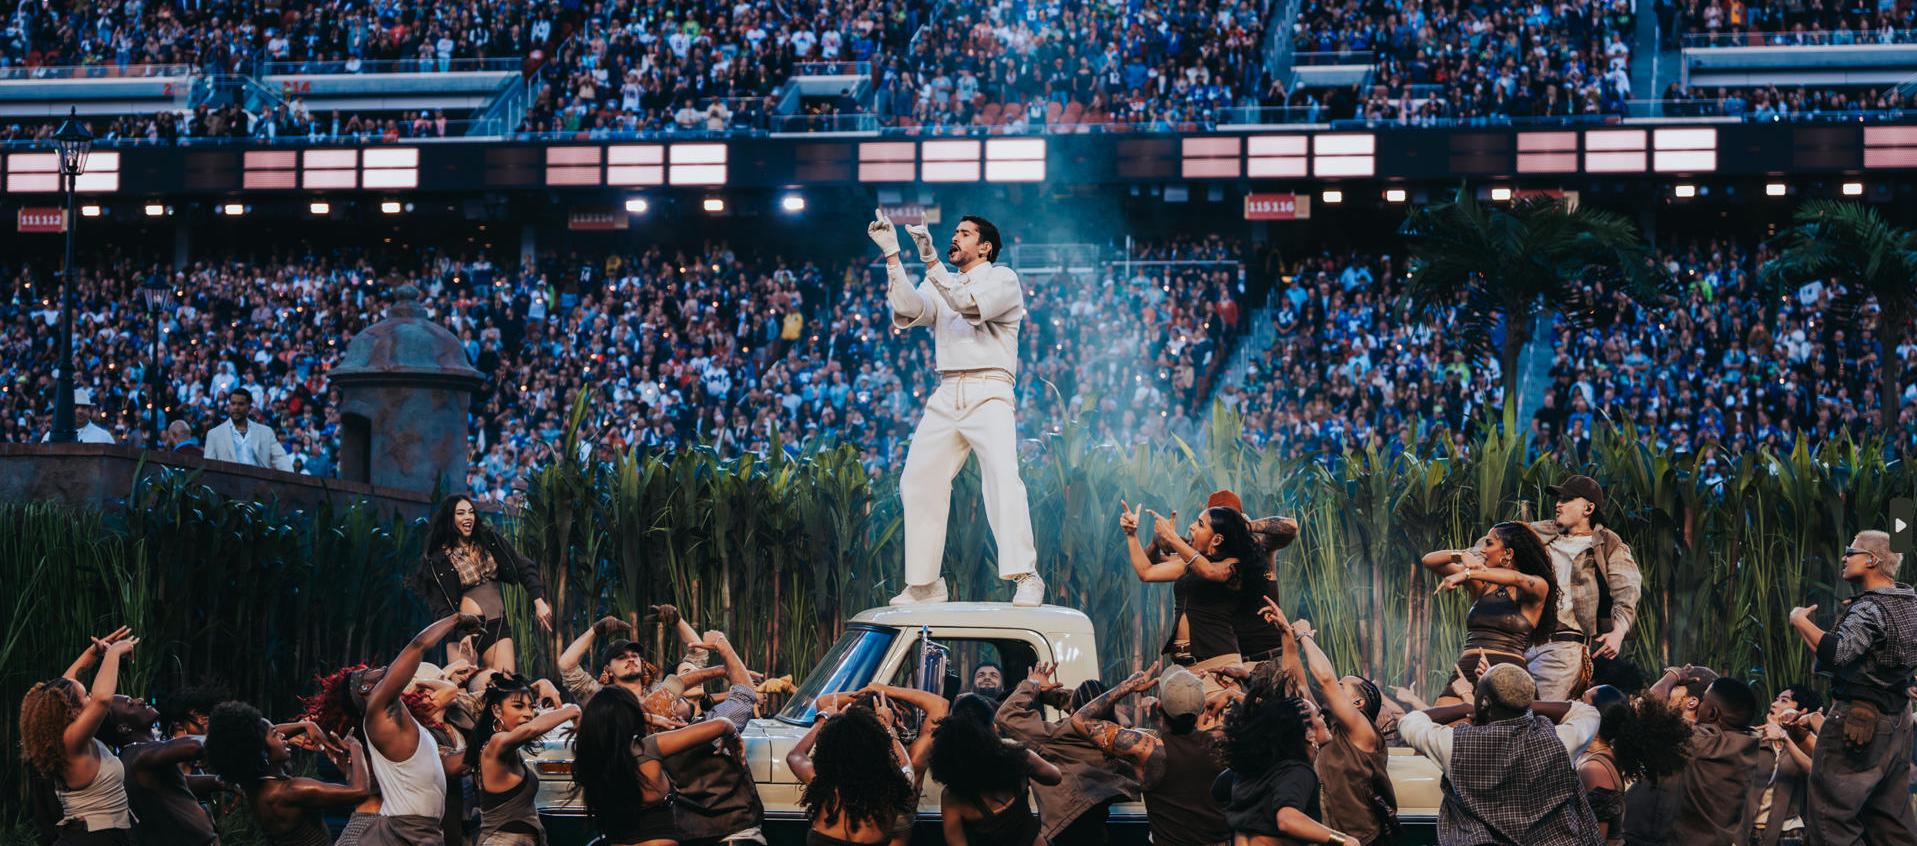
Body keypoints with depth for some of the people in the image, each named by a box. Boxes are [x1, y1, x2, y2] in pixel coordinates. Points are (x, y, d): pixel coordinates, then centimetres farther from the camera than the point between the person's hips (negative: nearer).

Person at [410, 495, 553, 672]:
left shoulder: (490, 540, 7)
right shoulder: (438, 559, -2)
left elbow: (524, 568, 8)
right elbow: (440, 607, -6)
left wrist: (539, 602, -3)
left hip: (498, 625, 3)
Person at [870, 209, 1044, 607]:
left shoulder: (1002, 278, 5)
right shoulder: (939, 285, 21)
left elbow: (970, 304, -15)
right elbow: (909, 308, 1)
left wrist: (931, 261, -19)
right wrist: (892, 254, -5)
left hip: (988, 392, -6)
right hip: (946, 395, 6)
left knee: (1002, 476, -24)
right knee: (918, 481, 2)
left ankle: (1025, 578, -30)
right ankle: (923, 584, 9)